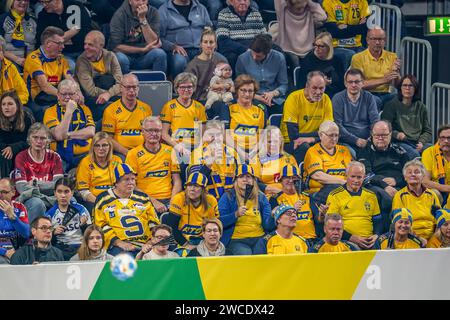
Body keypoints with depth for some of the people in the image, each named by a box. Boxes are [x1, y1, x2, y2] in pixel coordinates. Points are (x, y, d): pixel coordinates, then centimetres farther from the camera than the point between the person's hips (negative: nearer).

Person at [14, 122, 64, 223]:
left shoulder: (54, 157, 9)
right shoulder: (21, 157, 1)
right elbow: (21, 188, -10)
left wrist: (37, 184, -14)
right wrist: (48, 186, -17)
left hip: (51, 199, 3)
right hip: (28, 199, -3)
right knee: (37, 203, -37)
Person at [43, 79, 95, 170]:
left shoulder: (84, 109, 14)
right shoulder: (51, 111, 4)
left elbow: (91, 132, -2)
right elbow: (59, 136, -13)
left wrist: (68, 135, -10)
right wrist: (69, 111, -11)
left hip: (85, 155, 3)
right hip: (62, 158, -3)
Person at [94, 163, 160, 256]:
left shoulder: (143, 198, 19)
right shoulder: (104, 199, 9)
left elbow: (153, 222, 19)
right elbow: (100, 226, 3)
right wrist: (118, 242, -9)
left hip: (145, 246, 3)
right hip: (119, 246, -3)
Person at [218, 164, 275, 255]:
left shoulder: (261, 197, 14)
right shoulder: (228, 197, 6)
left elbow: (267, 226, 6)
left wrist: (272, 217, -15)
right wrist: (236, 214, -19)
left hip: (259, 238, 2)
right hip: (236, 240, -2)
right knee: (245, 254, -32)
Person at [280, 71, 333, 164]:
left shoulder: (326, 99, 1)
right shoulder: (294, 98, -12)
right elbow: (293, 135, -17)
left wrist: (312, 138, -21)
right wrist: (319, 133, -11)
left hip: (314, 142, 4)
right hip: (290, 143, -4)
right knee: (304, 147, -35)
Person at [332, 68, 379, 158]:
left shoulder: (368, 97, 13)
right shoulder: (338, 99, 4)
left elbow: (375, 121, 5)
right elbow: (337, 125, -5)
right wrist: (356, 140, -15)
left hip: (366, 141, 3)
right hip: (346, 142, -3)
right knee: (350, 153, -35)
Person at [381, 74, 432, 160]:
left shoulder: (420, 107, 20)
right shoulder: (391, 105, 9)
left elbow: (427, 130, 19)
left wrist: (422, 142, -2)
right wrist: (396, 134, -17)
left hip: (418, 143, 4)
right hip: (400, 142, -4)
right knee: (414, 154, -36)